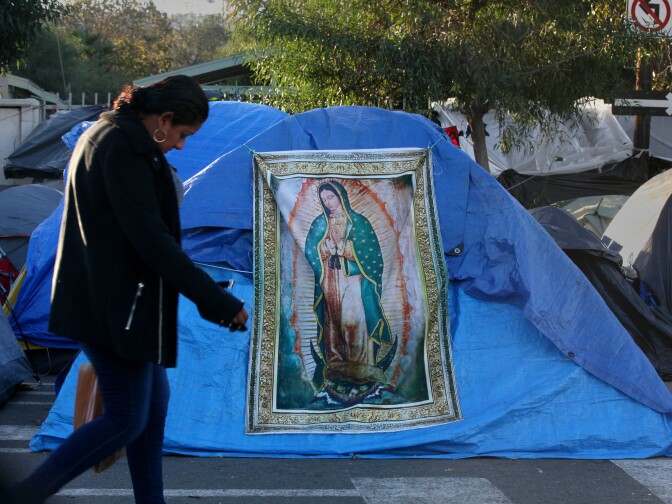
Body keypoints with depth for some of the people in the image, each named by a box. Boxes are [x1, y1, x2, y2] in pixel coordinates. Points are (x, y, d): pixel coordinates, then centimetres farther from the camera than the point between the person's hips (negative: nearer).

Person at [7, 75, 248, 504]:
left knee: (155, 397, 16)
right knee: (127, 418, -4)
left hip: (101, 298, 11)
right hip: (116, 304, -11)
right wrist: (218, 302, -21)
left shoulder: (105, 135, 15)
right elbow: (151, 238, -23)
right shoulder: (125, 147, -18)